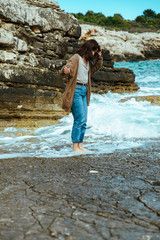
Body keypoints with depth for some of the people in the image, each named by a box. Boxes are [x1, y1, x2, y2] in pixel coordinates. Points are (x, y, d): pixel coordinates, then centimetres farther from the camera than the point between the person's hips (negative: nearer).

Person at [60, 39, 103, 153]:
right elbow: (67, 68, -20)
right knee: (79, 119, -12)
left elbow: (96, 68, 32)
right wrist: (65, 70, -44)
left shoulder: (88, 61, 15)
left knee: (84, 121, 7)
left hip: (84, 91, 9)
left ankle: (80, 145, 14)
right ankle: (75, 147, -6)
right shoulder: (76, 58, -9)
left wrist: (99, 58, 16)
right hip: (76, 91, -9)